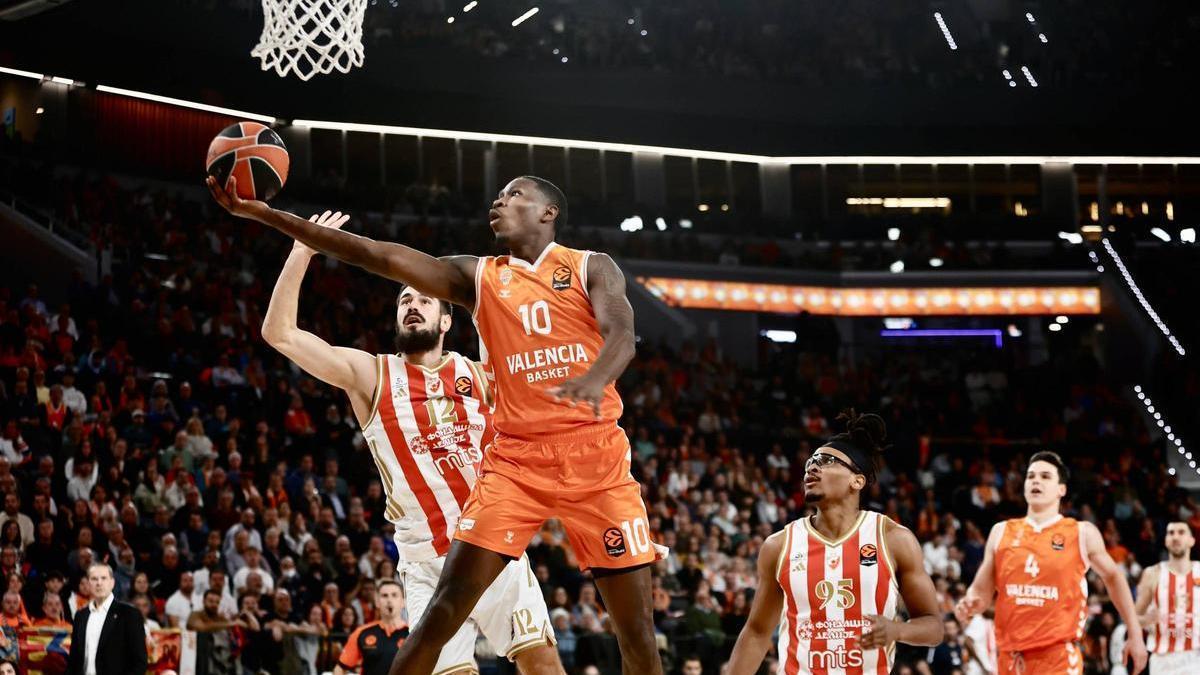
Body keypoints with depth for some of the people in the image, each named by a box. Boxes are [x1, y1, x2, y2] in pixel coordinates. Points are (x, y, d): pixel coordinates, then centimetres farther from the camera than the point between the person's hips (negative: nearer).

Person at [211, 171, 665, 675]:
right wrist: (262, 214, -5)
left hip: (594, 456, -1)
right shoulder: (477, 277, 10)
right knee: (448, 605, -10)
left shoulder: (592, 268, 5)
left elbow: (621, 336, -13)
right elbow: (375, 255, 3)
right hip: (516, 458, 2)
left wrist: (596, 378, -38)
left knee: (637, 629, -1)